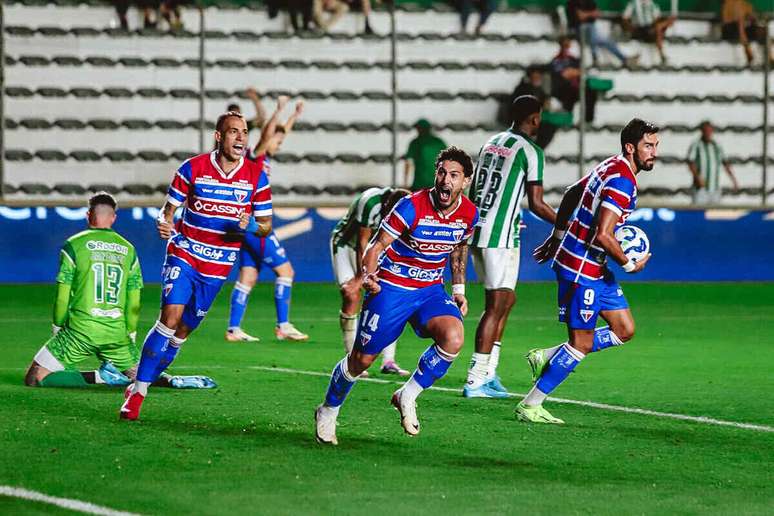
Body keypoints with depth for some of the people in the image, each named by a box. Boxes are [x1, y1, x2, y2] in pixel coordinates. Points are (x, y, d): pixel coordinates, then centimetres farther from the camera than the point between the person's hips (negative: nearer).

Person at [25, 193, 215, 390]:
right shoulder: (128, 250, 11)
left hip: (81, 329, -4)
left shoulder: (73, 246, -1)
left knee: (35, 379, -1)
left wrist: (58, 327, 13)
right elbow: (134, 303, 12)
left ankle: (101, 377, -13)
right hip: (117, 333, 4)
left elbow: (63, 297, -1)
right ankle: (172, 381, -9)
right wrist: (130, 334, 25)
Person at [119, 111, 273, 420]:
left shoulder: (256, 176, -3)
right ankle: (137, 393, -14)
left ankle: (142, 381, 23)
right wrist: (163, 224, -22)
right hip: (184, 255, -3)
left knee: (184, 330, 6)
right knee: (171, 316, -19)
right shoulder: (192, 169, -7)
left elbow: (266, 224, 4)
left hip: (218, 267, 3)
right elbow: (169, 208, 1)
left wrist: (250, 227, -19)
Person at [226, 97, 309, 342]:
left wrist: (295, 116, 36)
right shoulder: (256, 157, -9)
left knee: (248, 277, 8)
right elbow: (267, 134, -29)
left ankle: (233, 329, 7)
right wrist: (278, 111, -38)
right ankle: (283, 326, -4)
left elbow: (281, 133, 32)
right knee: (285, 270, -5)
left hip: (251, 227, 9)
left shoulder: (265, 158, 15)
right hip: (255, 227, -9)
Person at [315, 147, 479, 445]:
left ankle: (407, 397, -6)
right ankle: (327, 412, 29)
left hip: (431, 289, 4)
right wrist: (366, 275, -33)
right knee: (362, 359, 2)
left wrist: (459, 290, 15)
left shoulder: (469, 214, -4)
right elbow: (378, 245, -16)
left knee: (453, 339, -26)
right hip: (391, 287, -4)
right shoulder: (412, 207, -20)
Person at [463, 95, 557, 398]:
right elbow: (536, 204, -11)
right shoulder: (529, 151, -9)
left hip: (477, 233, 8)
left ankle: (488, 373, 15)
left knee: (507, 299, 17)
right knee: (497, 305, -5)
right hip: (500, 237, -8)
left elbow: (472, 191, 20)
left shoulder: (491, 143, 15)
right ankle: (476, 381, -8)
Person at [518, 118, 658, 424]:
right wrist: (630, 265, -14)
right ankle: (530, 406, 5)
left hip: (595, 269, 10)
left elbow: (571, 194, 23)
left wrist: (557, 238, 30)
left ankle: (544, 358, 19)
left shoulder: (610, 168, 11)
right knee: (581, 344, -5)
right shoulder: (622, 181, -21)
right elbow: (602, 234, -28)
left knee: (624, 330, 12)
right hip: (581, 269, -10)